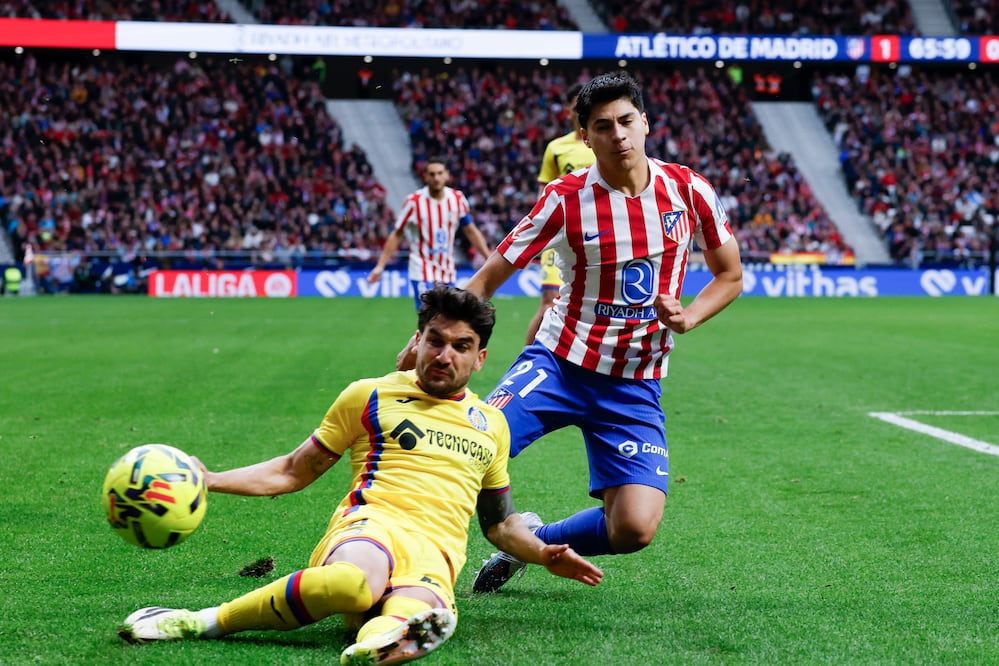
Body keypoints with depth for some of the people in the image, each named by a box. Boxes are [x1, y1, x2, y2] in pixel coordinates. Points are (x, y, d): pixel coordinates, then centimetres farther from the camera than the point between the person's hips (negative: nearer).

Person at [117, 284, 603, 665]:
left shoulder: (491, 425, 26)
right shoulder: (371, 396, 16)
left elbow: (499, 521, 35)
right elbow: (294, 471, 20)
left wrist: (543, 554, 15)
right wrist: (209, 481, 8)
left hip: (436, 554, 3)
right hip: (371, 525, -3)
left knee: (418, 616, -40)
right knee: (355, 583, -43)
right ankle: (207, 622, -32)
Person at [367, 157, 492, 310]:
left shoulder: (458, 199, -1)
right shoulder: (414, 201, -11)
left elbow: (471, 232, 10)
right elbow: (396, 235, -3)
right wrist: (380, 266, -7)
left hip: (448, 274, 4)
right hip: (422, 273, -4)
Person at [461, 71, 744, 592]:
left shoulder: (688, 190, -3)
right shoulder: (566, 198, -9)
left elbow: (730, 276, 10)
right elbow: (486, 280, -6)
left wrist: (687, 317, -9)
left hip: (635, 386, 2)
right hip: (559, 363, -1)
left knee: (636, 528, -13)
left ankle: (533, 543, 15)